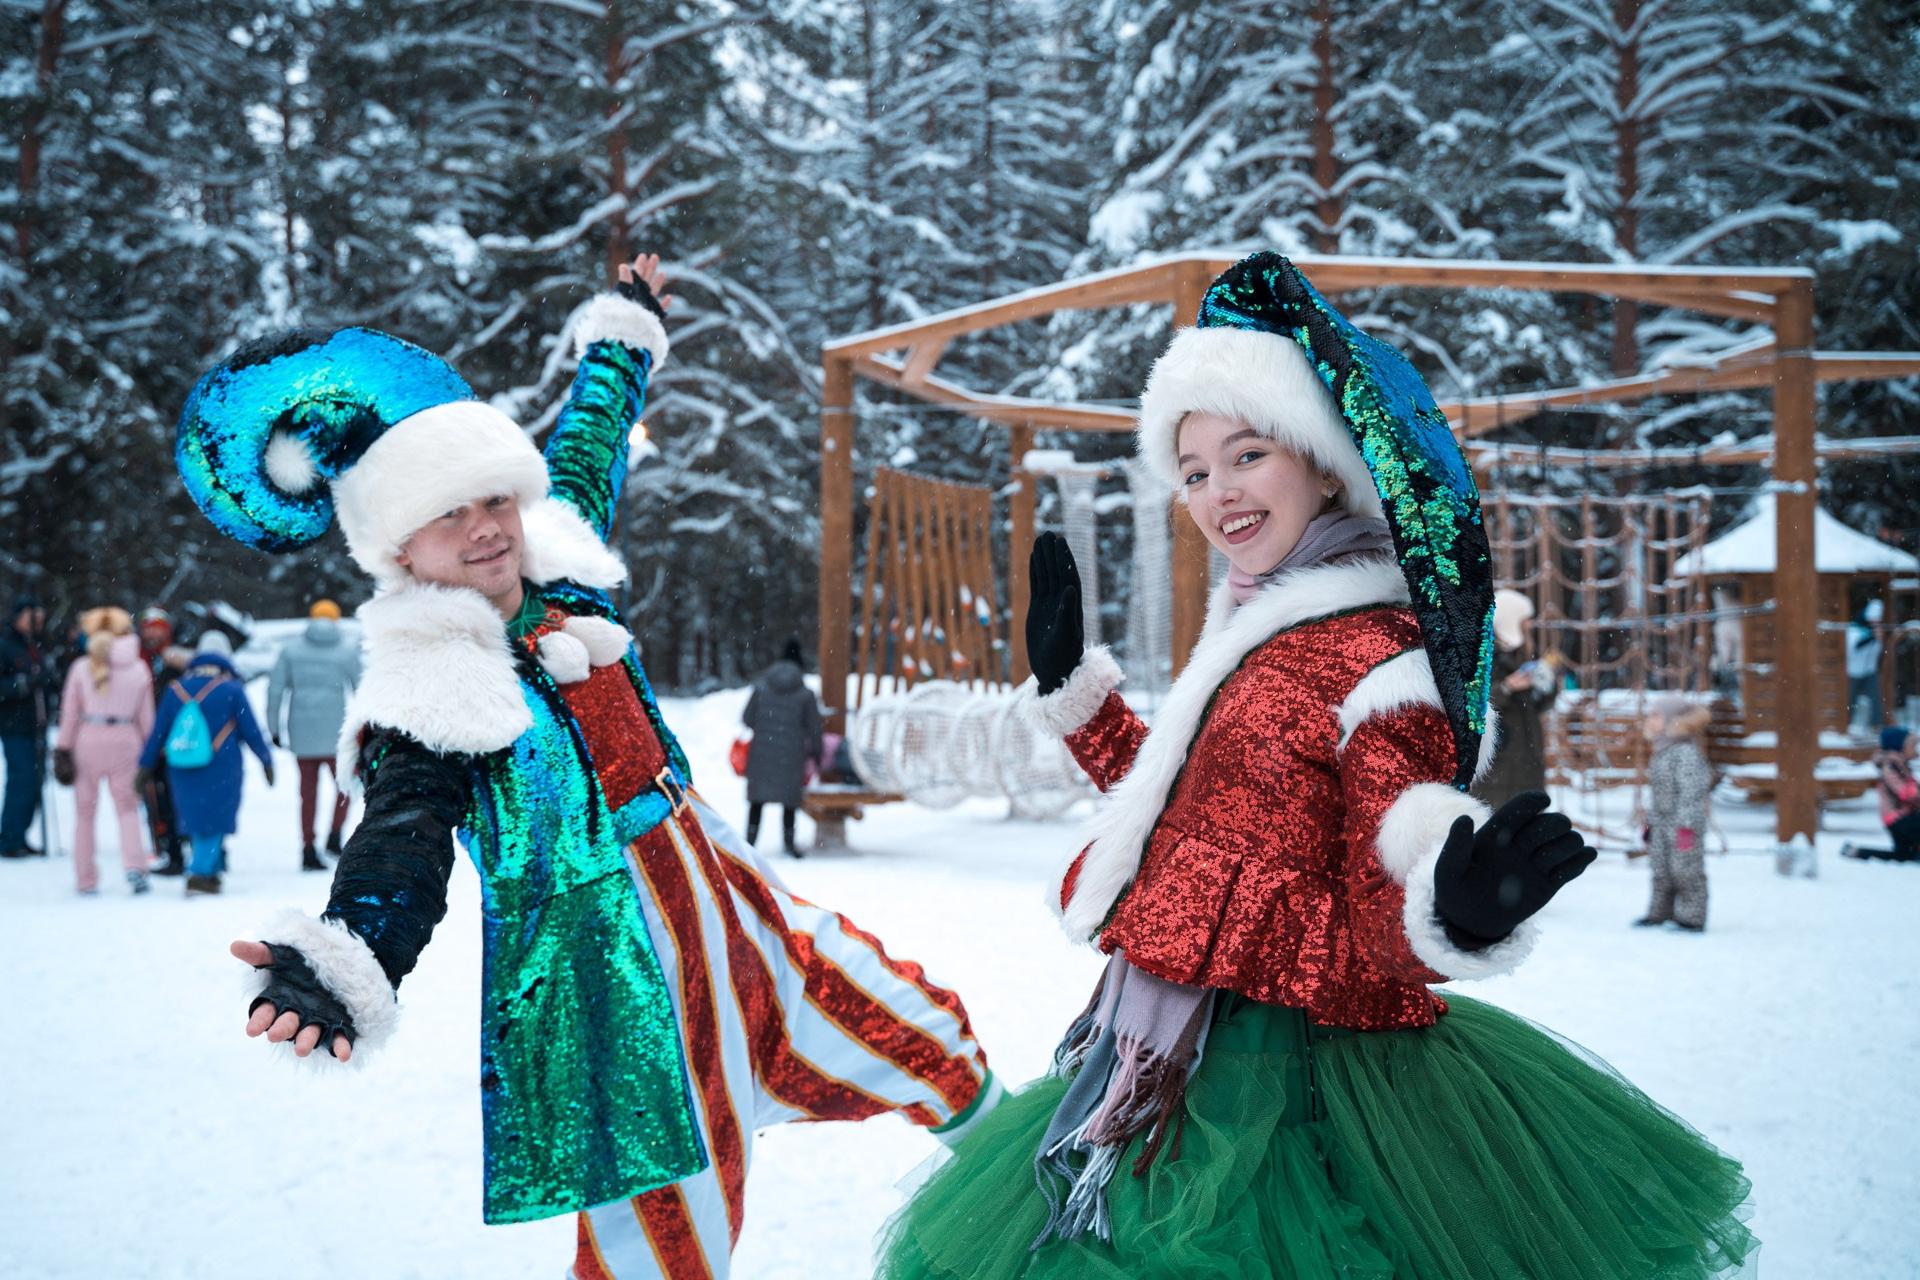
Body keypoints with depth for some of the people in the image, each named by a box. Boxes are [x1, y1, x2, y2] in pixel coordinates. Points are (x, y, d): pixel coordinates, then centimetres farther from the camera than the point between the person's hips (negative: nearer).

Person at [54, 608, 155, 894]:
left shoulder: (81, 668, 0)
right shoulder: (139, 669, 5)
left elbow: (70, 714, 0)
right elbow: (146, 716, 7)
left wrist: (63, 750, 5)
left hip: (89, 741, -1)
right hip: (125, 741, 1)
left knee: (85, 811, 10)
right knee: (128, 808, 7)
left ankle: (86, 879, 13)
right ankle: (135, 865, -16)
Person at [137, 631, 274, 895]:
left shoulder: (176, 689, 5)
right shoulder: (231, 690, -6)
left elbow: (158, 732, 7)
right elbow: (250, 730, -3)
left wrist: (146, 765, 13)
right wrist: (266, 760, 8)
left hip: (182, 770, 4)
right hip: (222, 769, -4)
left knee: (196, 821, 16)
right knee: (215, 821, 2)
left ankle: (211, 872, 19)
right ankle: (200, 873, -10)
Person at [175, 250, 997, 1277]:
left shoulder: (556, 561, 0)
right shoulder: (425, 690, -21)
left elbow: (587, 445, 21)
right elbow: (401, 844, -36)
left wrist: (625, 339, 37)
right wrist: (340, 965, -56)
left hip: (711, 894, 8)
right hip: (606, 959, -8)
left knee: (922, 1037, 20)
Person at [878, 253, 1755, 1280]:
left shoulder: (1372, 659, -17)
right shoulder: (1253, 630, 9)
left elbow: (1371, 933, -20)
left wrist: (1455, 916, -42)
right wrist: (1070, 680, 24)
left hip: (1274, 1079, -9)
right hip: (1174, 1060, 9)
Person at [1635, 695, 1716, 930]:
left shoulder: (1686, 752, -16)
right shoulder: (1659, 753, 14)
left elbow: (1691, 791, -20)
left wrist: (1686, 825, -23)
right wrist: (1650, 821, 21)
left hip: (1683, 823, -9)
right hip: (1661, 822, 10)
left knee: (1686, 870, -4)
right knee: (1661, 871, 13)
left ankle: (1692, 917, 1)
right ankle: (1660, 912, 21)